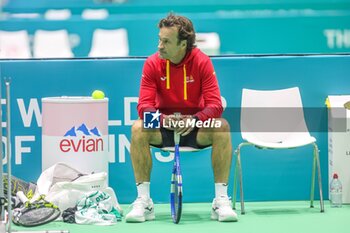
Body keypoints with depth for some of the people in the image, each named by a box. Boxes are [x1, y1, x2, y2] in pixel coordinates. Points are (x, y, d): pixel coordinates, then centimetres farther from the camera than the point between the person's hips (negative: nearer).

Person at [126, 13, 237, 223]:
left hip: (194, 128, -1)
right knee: (138, 129, -30)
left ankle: (221, 200, -24)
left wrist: (194, 120, -36)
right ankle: (143, 201, -23)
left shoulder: (202, 62, -11)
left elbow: (215, 105, -16)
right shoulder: (152, 64, -9)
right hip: (163, 128, 1)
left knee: (221, 127, -31)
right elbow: (144, 106, -14)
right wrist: (163, 119, -35)